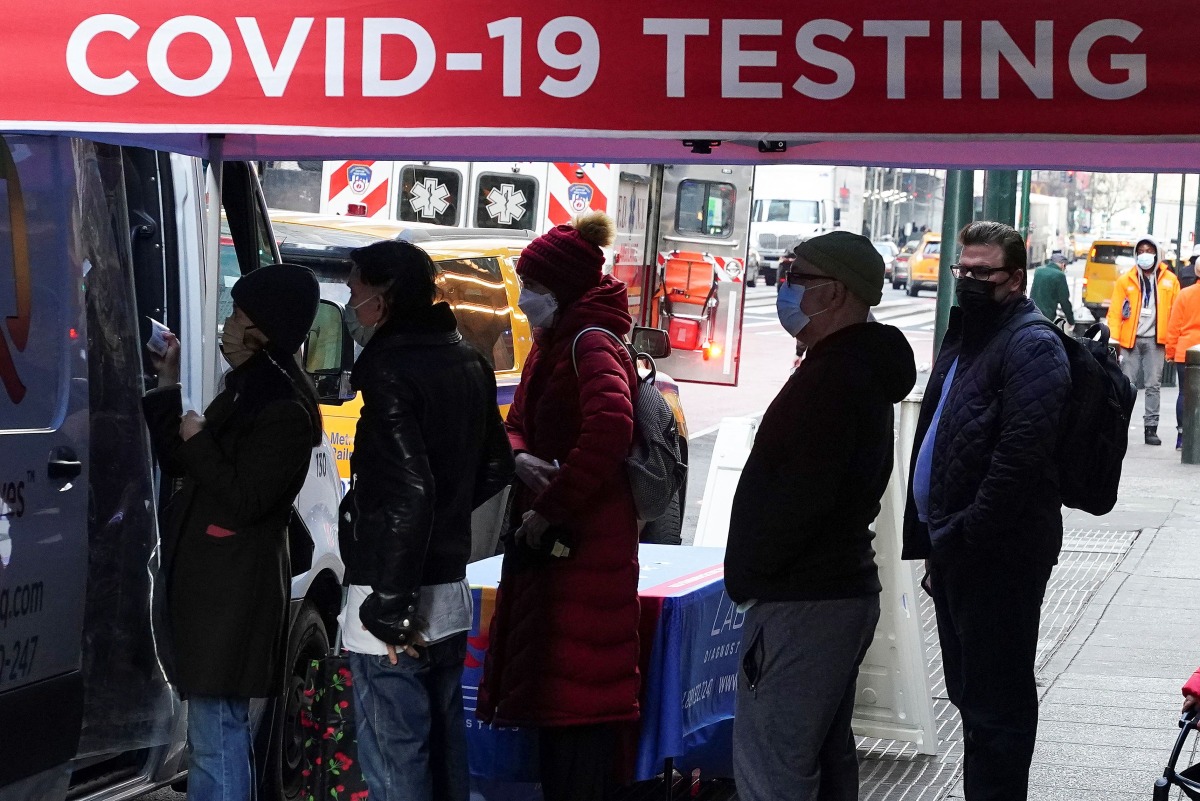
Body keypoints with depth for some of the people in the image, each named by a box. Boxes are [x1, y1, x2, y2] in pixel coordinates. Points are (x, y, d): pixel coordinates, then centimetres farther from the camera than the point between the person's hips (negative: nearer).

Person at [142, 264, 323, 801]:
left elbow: (244, 501, -21)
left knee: (216, 738, -10)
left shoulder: (284, 410, -15)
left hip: (236, 591, -10)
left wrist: (199, 441, -12)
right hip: (210, 581, 10)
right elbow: (179, 465, 20)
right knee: (218, 727, 18)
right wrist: (167, 388, 14)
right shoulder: (244, 391, 14)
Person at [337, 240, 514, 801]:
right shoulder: (466, 361, 10)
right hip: (448, 589, 9)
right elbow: (495, 467, 20)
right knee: (444, 748, 18)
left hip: (396, 593, -9)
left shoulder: (391, 369, -16)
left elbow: (406, 495, -23)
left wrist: (389, 611, -20)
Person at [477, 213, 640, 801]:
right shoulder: (551, 345, 15)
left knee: (578, 692, -5)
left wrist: (551, 509, -23)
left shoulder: (592, 346, -15)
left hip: (583, 542, -10)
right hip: (544, 542, 10)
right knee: (548, 686, 15)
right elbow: (517, 423, 18)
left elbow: (610, 428, -32)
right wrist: (521, 458, -6)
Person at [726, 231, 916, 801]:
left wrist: (746, 575, -13)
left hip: (801, 602, -11)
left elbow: (799, 497, -25)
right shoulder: (864, 371, 16)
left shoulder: (830, 379, -17)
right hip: (844, 587, 11)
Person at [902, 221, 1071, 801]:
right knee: (970, 691, 18)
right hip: (956, 551, 10)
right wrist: (930, 537, 16)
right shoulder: (962, 339, 18)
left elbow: (1020, 456, -22)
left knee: (995, 701, -3)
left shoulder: (1032, 346, -12)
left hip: (1000, 555, -10)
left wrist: (962, 535, -19)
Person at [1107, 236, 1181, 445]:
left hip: (1155, 341, 1)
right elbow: (1115, 312, 2)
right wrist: (1113, 339, -8)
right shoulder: (1126, 280, 6)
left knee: (1153, 386, 4)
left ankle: (1151, 429, 8)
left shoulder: (1169, 280, 8)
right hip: (1131, 340, 0)